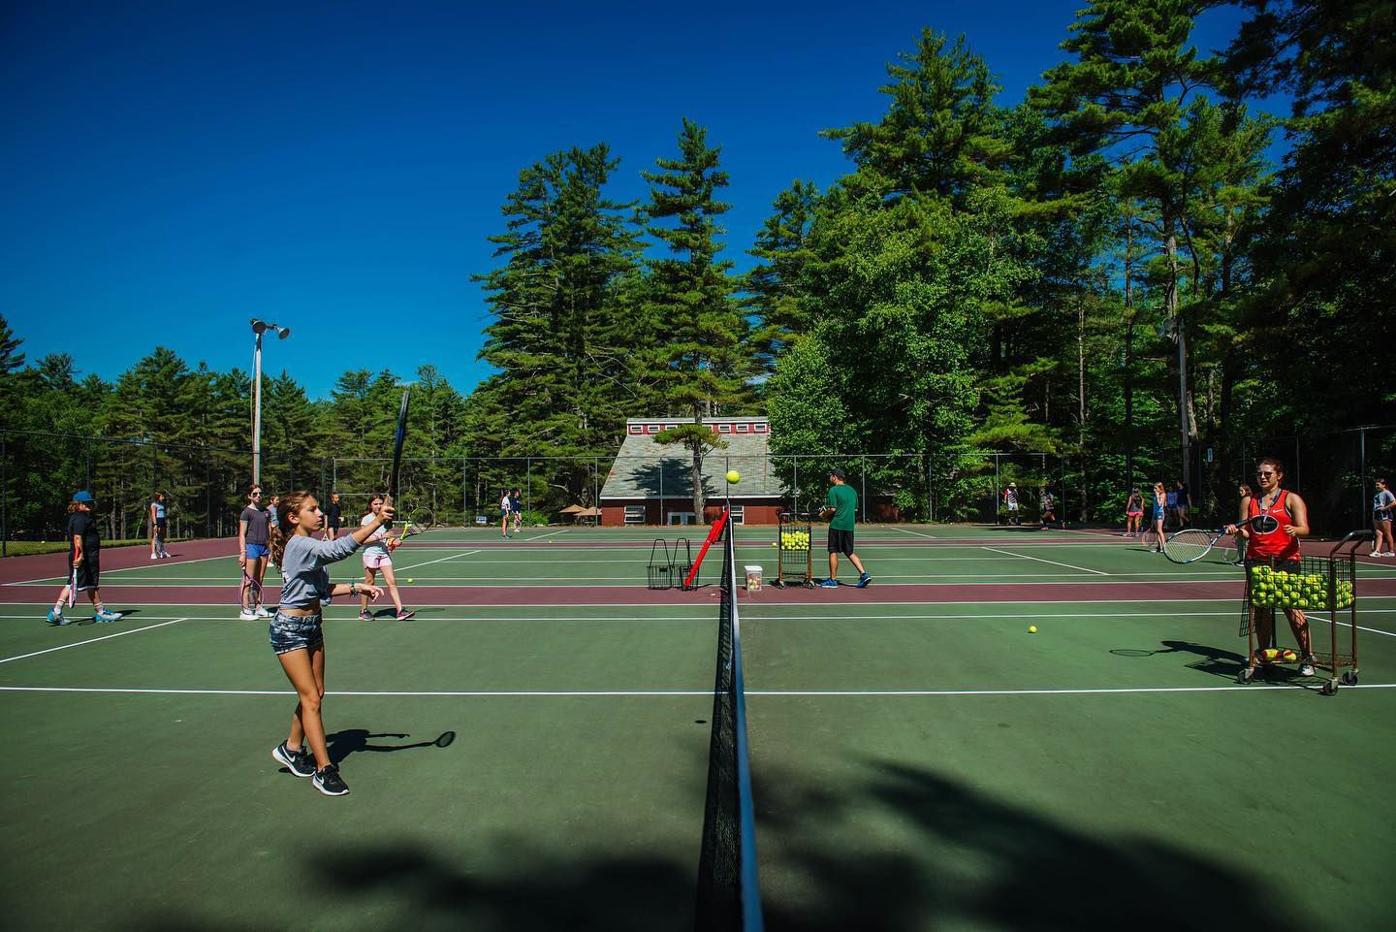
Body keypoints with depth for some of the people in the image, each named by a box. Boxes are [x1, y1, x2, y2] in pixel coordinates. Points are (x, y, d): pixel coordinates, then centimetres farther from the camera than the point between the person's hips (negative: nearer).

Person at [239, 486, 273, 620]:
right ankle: (245, 611, -1)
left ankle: (258, 607, 17)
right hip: (251, 546, -6)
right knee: (248, 580, -4)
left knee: (259, 580, 11)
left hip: (264, 546, 6)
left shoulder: (265, 512, 13)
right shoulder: (246, 512, -5)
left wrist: (271, 548, 14)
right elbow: (242, 534, -8)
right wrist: (242, 552, -15)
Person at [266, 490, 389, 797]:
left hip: (311, 626, 9)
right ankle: (324, 769, 2)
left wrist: (356, 587, 3)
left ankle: (292, 749, 35)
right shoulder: (299, 545, -22)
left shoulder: (310, 547, 8)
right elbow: (339, 548, -40)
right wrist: (376, 522, -45)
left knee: (315, 694, 15)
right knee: (311, 699, -5)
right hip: (289, 629, -9)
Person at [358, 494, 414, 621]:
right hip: (371, 553, -5)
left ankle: (400, 611, -9)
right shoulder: (366, 519, -6)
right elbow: (363, 539, -14)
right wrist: (381, 536, -20)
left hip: (384, 552, 5)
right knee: (369, 583, 5)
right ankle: (363, 611, 19)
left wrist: (393, 541, 3)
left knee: (392, 581, -4)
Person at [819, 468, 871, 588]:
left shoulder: (834, 490, -9)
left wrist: (823, 514, 1)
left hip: (837, 524, -7)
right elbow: (855, 509, 16)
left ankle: (833, 580, 6)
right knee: (849, 552, 14)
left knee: (833, 552, 2)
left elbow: (832, 509, -16)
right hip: (849, 525, 7)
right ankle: (864, 574, 2)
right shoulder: (852, 490, 12)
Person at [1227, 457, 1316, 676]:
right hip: (1256, 561, 4)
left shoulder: (1291, 499, 4)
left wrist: (1295, 530, -26)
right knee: (1260, 610, 7)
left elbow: (1304, 529, -4)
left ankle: (1307, 657, 1)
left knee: (1292, 608, -8)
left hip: (1285, 560, -4)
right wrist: (1236, 530, -9)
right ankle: (1262, 653, 20)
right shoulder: (1249, 501, 14)